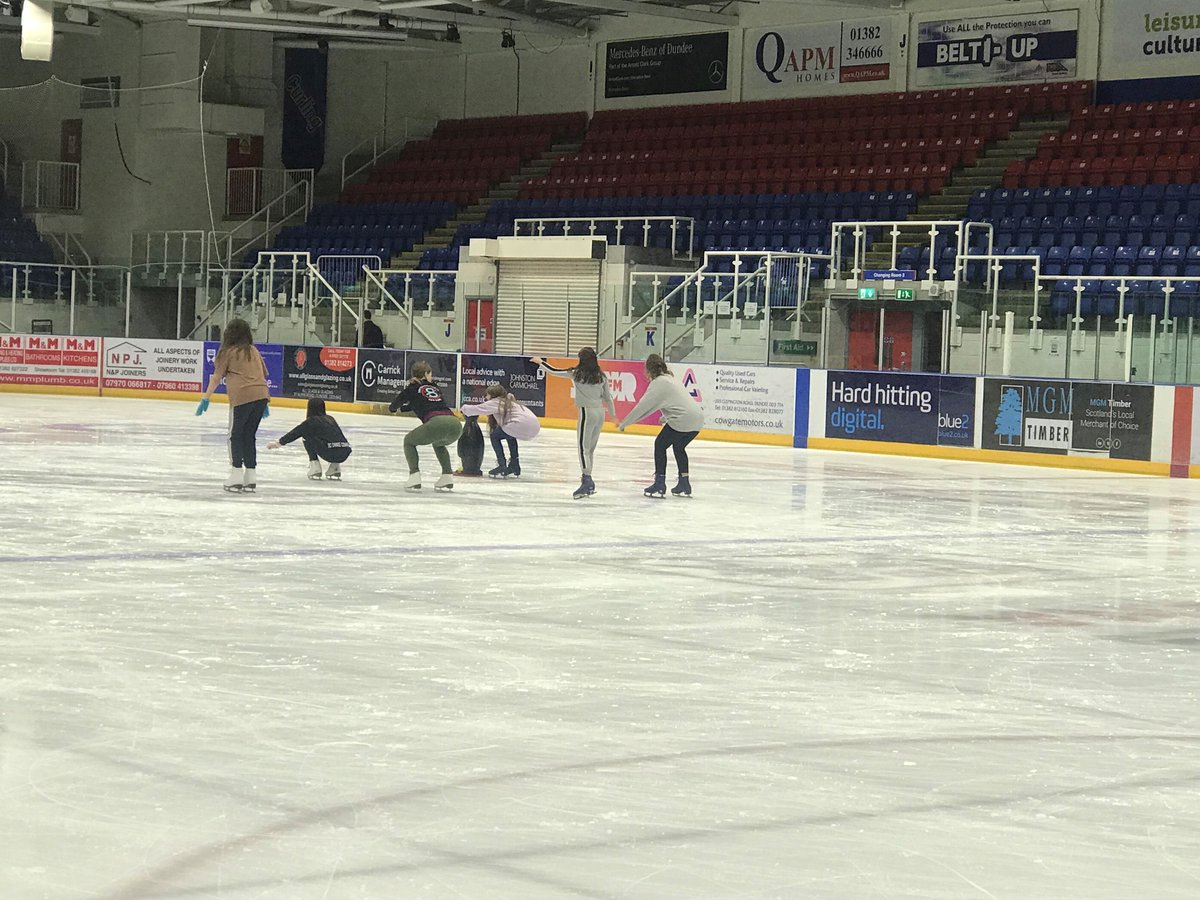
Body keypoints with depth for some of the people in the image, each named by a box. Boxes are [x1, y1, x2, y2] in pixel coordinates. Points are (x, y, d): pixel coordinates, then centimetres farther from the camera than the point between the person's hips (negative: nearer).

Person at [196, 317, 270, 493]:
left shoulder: (228, 351, 4)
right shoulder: (254, 351, 19)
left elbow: (217, 377, 0)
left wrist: (206, 398, 2)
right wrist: (265, 404, 24)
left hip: (242, 396, -5)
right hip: (261, 394, 5)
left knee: (236, 435, 7)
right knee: (249, 435, 14)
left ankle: (236, 476, 2)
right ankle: (251, 478, 14)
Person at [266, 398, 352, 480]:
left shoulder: (311, 421, 8)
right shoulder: (330, 419, 27)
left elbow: (295, 433, 18)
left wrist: (279, 443, 34)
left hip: (330, 453, -6)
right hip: (345, 454, 6)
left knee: (307, 438, 14)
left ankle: (315, 467, 11)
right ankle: (335, 467, 22)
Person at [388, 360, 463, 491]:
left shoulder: (412, 388, 17)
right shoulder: (435, 388, 30)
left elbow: (393, 407, 30)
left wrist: (394, 407, 54)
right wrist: (402, 408, 61)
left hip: (436, 423, -5)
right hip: (455, 425, 5)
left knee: (409, 441, 23)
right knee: (439, 444, 38)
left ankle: (414, 476, 6)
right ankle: (447, 476, 21)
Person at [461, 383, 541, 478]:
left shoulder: (496, 402, 7)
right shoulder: (510, 401, 31)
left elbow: (477, 409, 9)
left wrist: (464, 408, 27)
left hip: (521, 426, -8)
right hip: (535, 427, 8)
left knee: (494, 435, 12)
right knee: (509, 435, 34)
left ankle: (502, 466, 4)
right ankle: (515, 465, 31)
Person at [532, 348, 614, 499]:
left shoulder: (577, 373, -6)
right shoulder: (601, 376, 7)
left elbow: (554, 371, 1)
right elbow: (608, 397, 11)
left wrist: (540, 362, 16)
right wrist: (613, 414, 23)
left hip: (587, 412, -6)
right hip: (600, 412, 6)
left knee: (583, 447, -7)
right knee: (590, 448, 13)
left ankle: (587, 480, -16)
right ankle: (588, 482, 17)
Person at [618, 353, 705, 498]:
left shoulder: (658, 383, -5)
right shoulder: (669, 378, 22)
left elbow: (642, 406, -4)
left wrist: (624, 423, 4)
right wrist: (665, 417, 48)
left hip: (683, 420, -9)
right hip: (697, 417, 9)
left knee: (660, 444, 6)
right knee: (678, 446, 26)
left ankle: (659, 484, 3)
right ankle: (684, 485, 25)